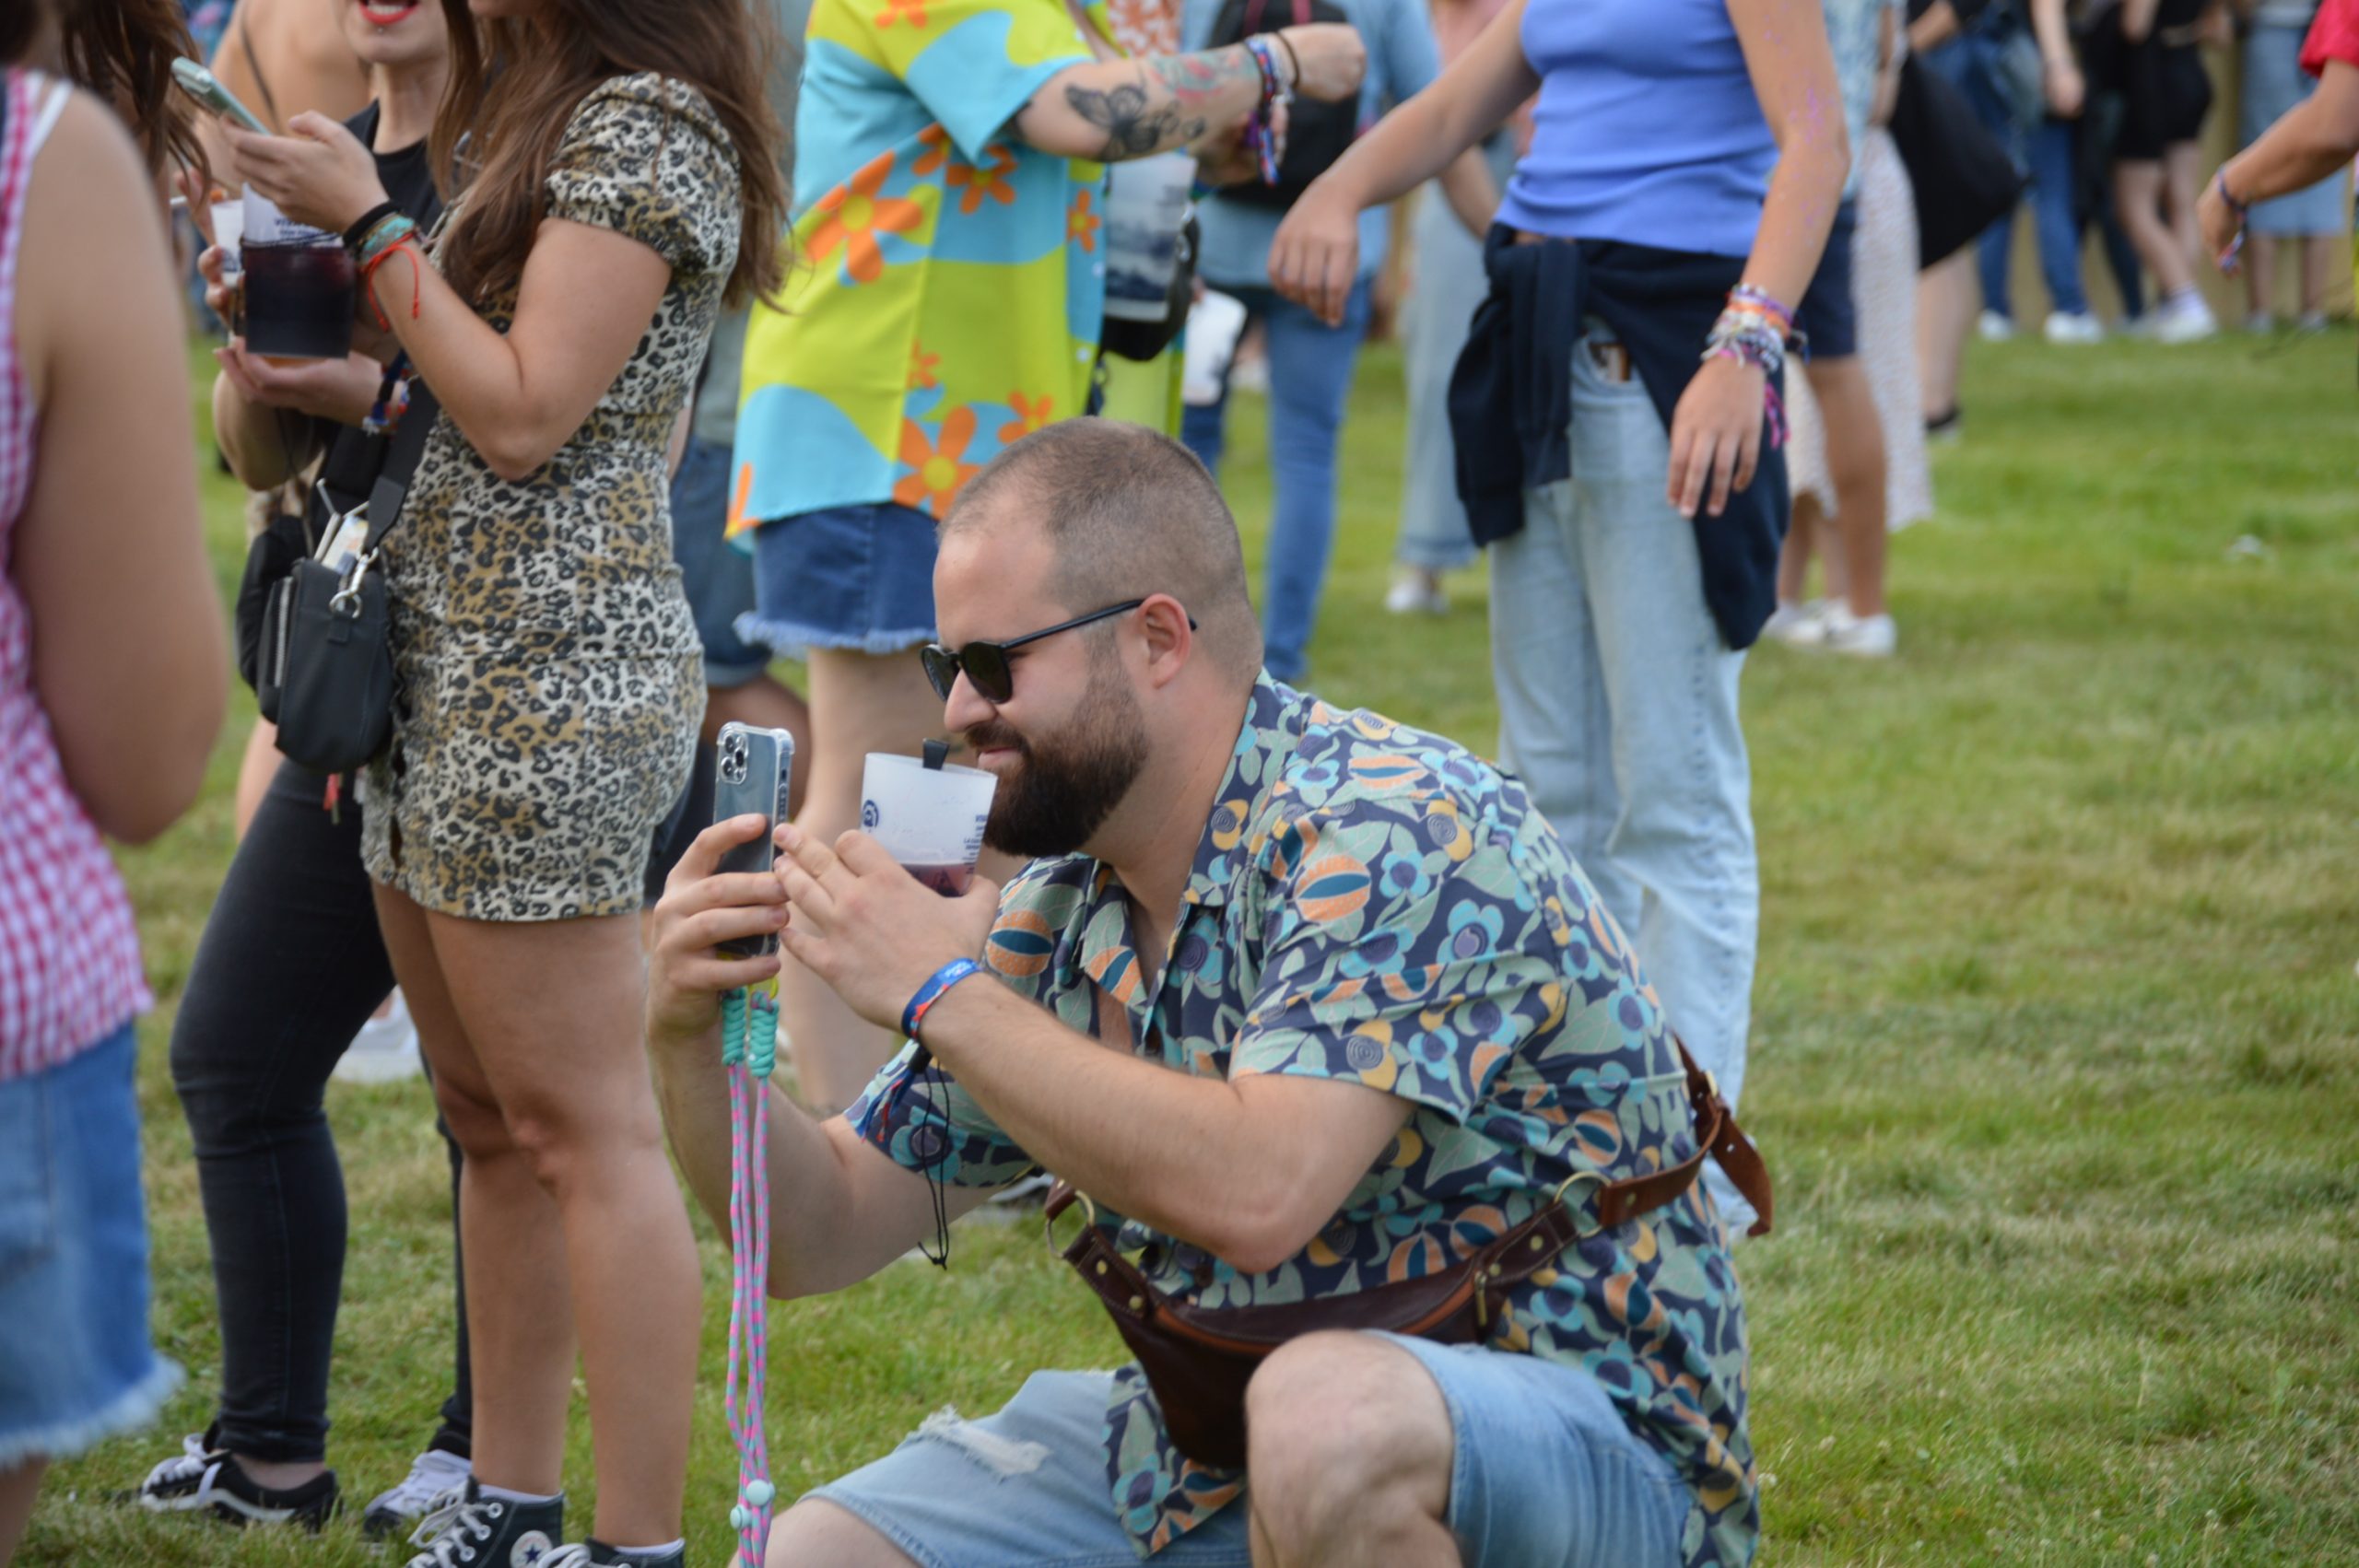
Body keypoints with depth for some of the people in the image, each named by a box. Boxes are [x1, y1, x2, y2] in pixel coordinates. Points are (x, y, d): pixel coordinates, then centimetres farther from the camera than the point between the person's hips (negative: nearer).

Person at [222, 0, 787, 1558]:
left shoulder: (645, 126, -12)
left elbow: (526, 414, -18)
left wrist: (368, 222, -12)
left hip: (550, 673, -10)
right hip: (445, 668, 10)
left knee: (582, 1128, -8)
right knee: (493, 1120, 14)